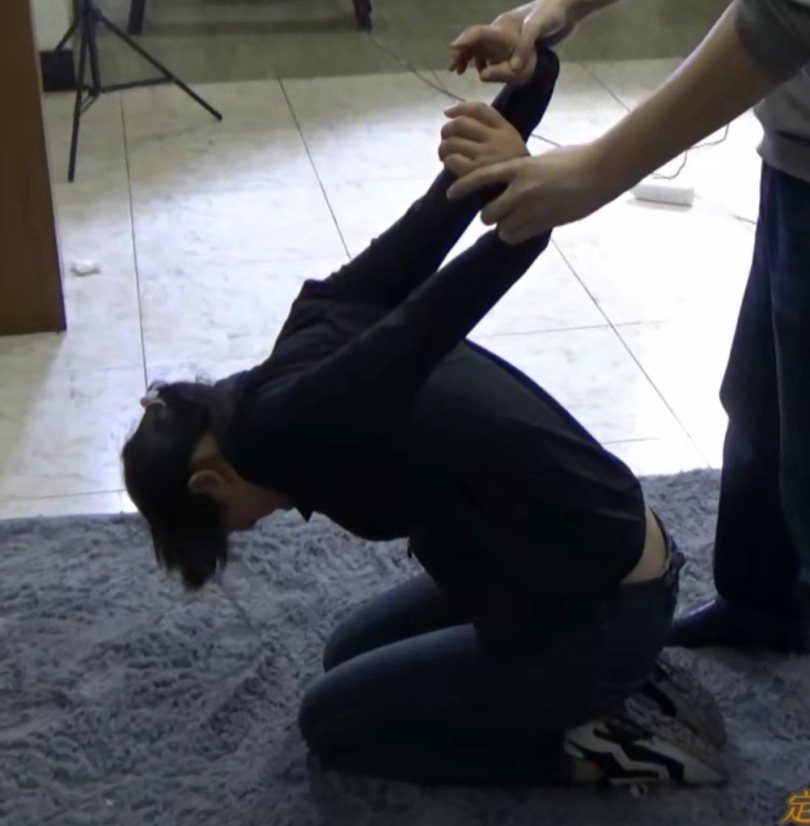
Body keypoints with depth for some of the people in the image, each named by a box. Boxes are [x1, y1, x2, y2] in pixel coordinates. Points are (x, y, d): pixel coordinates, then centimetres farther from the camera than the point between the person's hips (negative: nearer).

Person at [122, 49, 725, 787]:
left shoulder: (279, 426, -21)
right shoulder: (320, 327, 2)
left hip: (602, 616, -9)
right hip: (606, 556, 9)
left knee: (334, 719, 8)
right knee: (353, 654, 22)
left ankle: (594, 747, 6)